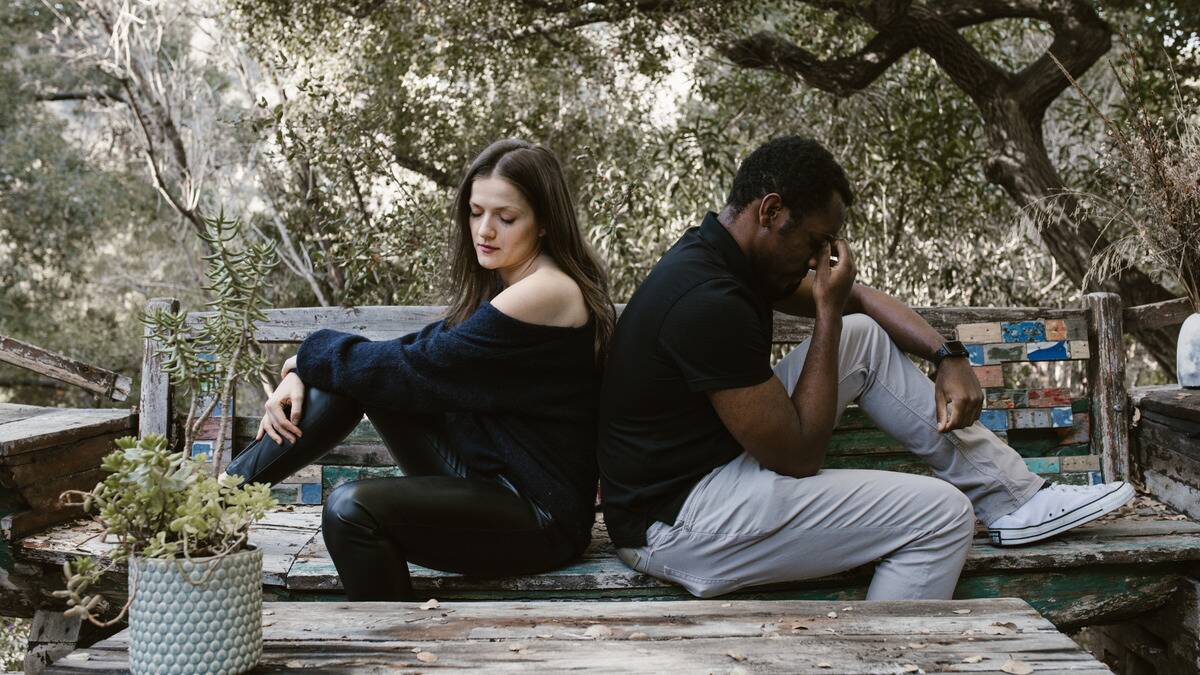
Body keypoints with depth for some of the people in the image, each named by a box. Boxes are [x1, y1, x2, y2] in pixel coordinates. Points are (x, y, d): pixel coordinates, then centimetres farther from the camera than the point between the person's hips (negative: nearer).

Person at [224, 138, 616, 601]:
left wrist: (310, 356, -2)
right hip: (482, 471, 9)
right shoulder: (500, 284, 12)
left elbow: (415, 369, -17)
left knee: (352, 509, -29)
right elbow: (419, 349, 8)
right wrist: (302, 377, -6)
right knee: (345, 375, -1)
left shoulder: (546, 293, -19)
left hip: (539, 517, -9)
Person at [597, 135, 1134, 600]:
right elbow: (799, 456, -21)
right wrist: (827, 311, -17)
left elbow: (860, 300, 17)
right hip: (676, 525, -10)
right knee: (942, 515, -11)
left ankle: (1012, 495, 15)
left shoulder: (718, 253, 5)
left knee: (863, 336, 10)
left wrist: (948, 357, 3)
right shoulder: (708, 301, -27)